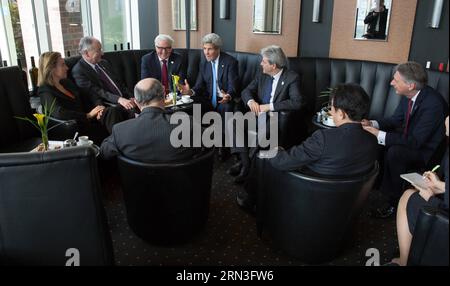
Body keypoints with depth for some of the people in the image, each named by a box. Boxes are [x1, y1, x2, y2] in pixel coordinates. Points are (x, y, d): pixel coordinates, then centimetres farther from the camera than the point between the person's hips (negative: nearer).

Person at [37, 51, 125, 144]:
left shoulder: (66, 82, 23)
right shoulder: (45, 91, -1)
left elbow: (86, 102, 20)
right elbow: (59, 113, -19)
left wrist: (99, 109, -2)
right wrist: (88, 115, -15)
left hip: (90, 121, 7)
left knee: (112, 111, -26)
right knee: (110, 113, -30)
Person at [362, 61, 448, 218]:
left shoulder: (433, 103, -30)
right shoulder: (408, 95, -7)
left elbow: (415, 141, -31)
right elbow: (395, 120, 7)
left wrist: (380, 134, -32)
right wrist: (372, 124, -12)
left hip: (426, 150, -8)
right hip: (409, 139, 8)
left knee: (395, 151, -31)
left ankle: (390, 201, -12)